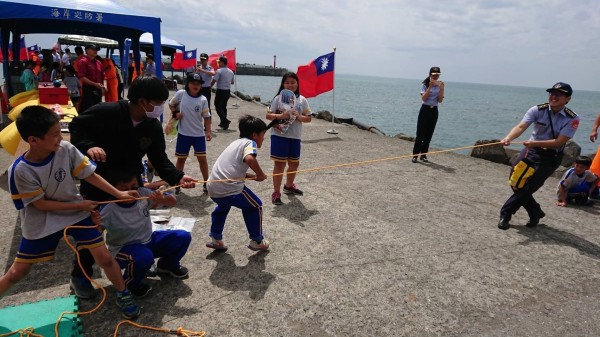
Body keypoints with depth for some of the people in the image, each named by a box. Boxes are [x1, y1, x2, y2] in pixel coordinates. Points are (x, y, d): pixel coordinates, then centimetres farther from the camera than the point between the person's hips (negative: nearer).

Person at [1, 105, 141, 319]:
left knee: (104, 258, -4)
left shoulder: (66, 150, -20)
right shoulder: (21, 171, -24)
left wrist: (118, 194, -11)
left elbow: (89, 176, -9)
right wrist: (80, 205, -13)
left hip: (76, 213, 1)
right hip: (41, 223, -1)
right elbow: (41, 204, -16)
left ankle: (122, 294, 19)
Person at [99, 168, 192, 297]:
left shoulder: (143, 193, -16)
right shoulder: (108, 210, -25)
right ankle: (131, 283, -1)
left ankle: (168, 264, 21)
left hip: (148, 240, 5)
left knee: (183, 237, -11)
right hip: (123, 249, -4)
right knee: (145, 256, -38)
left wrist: (162, 199, -32)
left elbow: (173, 201, -10)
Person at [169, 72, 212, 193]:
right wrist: (175, 113, -6)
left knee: (202, 158, 2)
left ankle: (206, 183, 15)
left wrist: (208, 131, -9)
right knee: (181, 158, 12)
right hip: (183, 133, 0)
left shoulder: (203, 99, -5)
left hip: (199, 134, 0)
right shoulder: (180, 94, -6)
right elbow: (171, 104, 11)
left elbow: (206, 117, 0)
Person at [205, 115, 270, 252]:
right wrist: (260, 175, -11)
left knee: (223, 206, 39)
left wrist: (252, 176, 17)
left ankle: (215, 238, 38)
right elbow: (249, 158, -25)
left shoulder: (236, 143, 22)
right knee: (255, 206, 18)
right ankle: (257, 241, 28)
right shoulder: (250, 143, -2)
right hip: (230, 188, -8)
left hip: (212, 187, 8)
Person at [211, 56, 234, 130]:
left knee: (218, 107, -1)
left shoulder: (219, 71, -13)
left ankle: (225, 120, -17)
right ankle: (223, 122, 20)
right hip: (228, 91, 7)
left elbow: (213, 81, -16)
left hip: (220, 91, -7)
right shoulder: (231, 71, 9)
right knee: (224, 106, 17)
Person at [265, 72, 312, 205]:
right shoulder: (278, 98, -4)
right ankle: (276, 192, 9)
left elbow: (309, 118, 4)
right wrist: (280, 116, -22)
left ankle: (289, 186, 42)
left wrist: (299, 116, -15)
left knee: (294, 163, 17)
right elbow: (268, 115, -5)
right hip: (279, 136, -4)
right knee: (279, 164, -1)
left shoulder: (302, 100, 3)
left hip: (295, 137, 4)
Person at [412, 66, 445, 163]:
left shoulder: (439, 85, 6)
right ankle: (415, 155, -3)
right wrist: (430, 87, -20)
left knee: (429, 134, 6)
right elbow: (423, 98, -16)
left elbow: (440, 100, -1)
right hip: (425, 109, -4)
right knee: (420, 134, -6)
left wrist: (441, 89, -10)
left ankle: (424, 155, 14)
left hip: (434, 111, 4)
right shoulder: (425, 85, -3)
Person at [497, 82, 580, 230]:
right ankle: (536, 212, 20)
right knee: (515, 183, -3)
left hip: (550, 157, -3)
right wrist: (508, 138, -41)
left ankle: (505, 214, 1)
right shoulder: (538, 110, -7)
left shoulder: (572, 119, -11)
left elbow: (558, 142, -18)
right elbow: (521, 127, -21)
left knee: (528, 187, -13)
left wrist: (535, 143, -32)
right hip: (531, 150, 3)